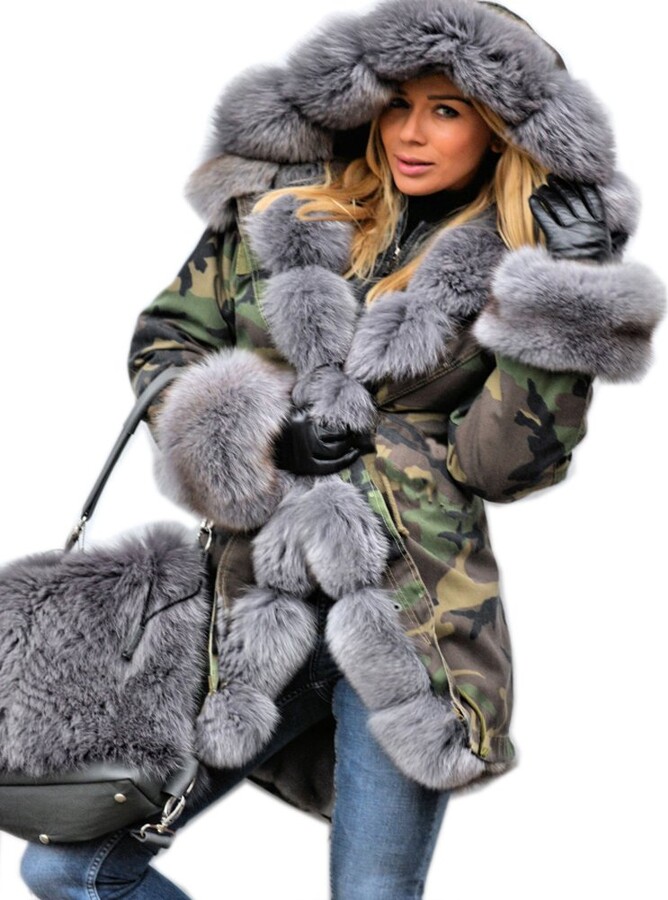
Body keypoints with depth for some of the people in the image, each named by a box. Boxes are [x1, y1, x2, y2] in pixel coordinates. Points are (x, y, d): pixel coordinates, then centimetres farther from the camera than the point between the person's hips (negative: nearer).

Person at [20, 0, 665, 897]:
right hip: (250, 610, 3)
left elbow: (504, 461, -3)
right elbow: (163, 342, 14)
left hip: (410, 617, -2)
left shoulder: (510, 269, 5)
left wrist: (566, 306, -11)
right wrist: (251, 430, -4)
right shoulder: (279, 202, 8)